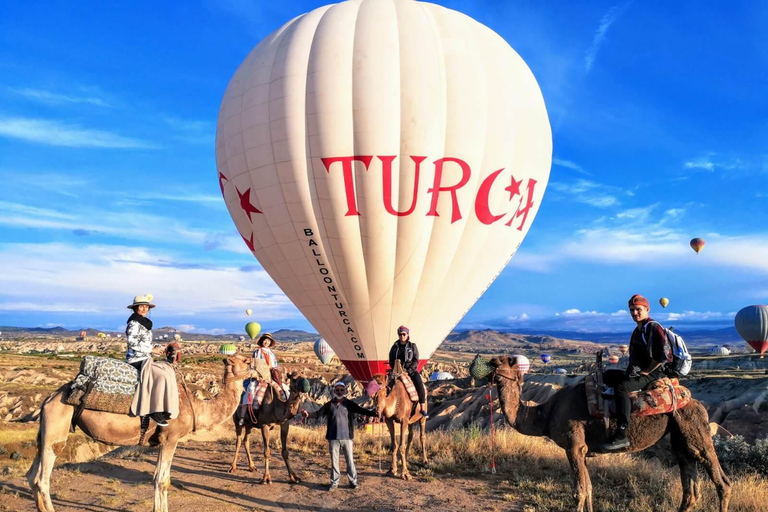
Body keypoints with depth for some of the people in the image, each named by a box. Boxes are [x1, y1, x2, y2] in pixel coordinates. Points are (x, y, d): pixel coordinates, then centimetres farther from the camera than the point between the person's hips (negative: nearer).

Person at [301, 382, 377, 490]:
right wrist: (308, 414, -18)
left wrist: (374, 413, -24)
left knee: (350, 460, 5)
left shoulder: (349, 404, 1)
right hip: (333, 438, 1)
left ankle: (353, 481, 15)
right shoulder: (329, 405, 5)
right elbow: (318, 413, 1)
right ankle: (334, 482, 19)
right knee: (334, 460, 8)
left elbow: (361, 410, -8)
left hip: (347, 437, -1)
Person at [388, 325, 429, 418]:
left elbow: (416, 361, -1)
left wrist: (408, 371, -13)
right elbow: (391, 361, 12)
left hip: (411, 370, -2)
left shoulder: (412, 346, 4)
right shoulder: (395, 347, 9)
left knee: (419, 385, -24)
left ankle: (423, 409, -19)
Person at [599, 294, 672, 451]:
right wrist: (630, 370, 14)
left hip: (651, 373, -10)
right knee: (608, 376, 16)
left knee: (621, 387, -33)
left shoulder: (654, 328, -12)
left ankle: (621, 437, -38)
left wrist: (646, 371, -17)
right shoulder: (637, 330, 17)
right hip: (635, 373, 10)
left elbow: (665, 354, -22)